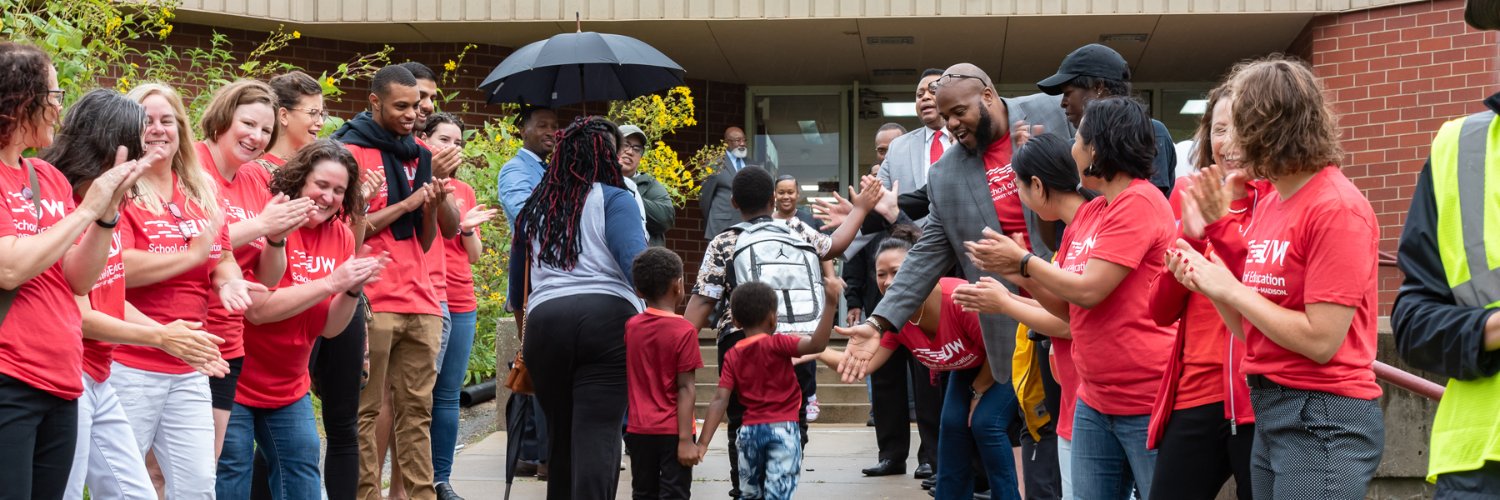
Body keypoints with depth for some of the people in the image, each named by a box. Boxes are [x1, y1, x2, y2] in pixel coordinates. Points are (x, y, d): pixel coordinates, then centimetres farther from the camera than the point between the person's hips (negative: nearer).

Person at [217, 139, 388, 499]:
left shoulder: (341, 237, 1)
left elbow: (329, 328, 2)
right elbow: (257, 310, -25)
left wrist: (354, 290, -18)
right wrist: (331, 284, -27)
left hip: (289, 389, 6)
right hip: (236, 384, -6)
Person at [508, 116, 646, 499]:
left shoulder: (535, 207, 21)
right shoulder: (613, 200, 4)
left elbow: (517, 282, 25)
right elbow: (635, 261, -11)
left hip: (543, 323, 5)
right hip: (607, 319, -5)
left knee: (560, 432, 18)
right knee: (598, 435, -10)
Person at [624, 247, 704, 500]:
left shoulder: (630, 327, 2)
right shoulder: (684, 330, -12)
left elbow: (627, 380, 9)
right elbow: (685, 388, -14)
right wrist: (686, 439, -14)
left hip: (639, 430, 5)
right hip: (672, 432, -5)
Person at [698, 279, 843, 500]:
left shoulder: (732, 356, 3)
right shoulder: (777, 344, -9)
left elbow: (720, 400, -5)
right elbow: (816, 344, -26)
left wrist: (703, 442, -7)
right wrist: (830, 304, -30)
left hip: (749, 431, 4)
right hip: (782, 429, -4)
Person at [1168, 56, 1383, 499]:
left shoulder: (1336, 208, -14)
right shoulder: (1268, 205, 8)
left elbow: (1321, 340, -19)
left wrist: (1230, 289, -13)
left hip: (1323, 423, -8)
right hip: (1269, 412, 8)